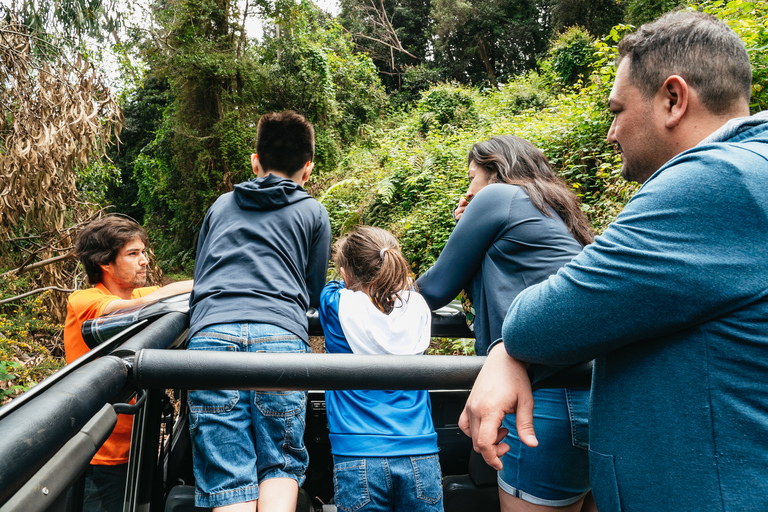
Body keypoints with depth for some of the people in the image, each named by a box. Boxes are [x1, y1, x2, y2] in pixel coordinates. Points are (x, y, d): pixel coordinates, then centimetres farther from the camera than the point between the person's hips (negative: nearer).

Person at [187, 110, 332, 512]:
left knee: (227, 479, 1)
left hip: (210, 335, 2)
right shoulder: (313, 213, 19)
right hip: (281, 337, -1)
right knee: (281, 465, 10)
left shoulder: (220, 206, 26)